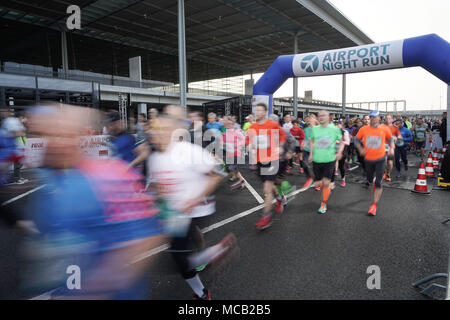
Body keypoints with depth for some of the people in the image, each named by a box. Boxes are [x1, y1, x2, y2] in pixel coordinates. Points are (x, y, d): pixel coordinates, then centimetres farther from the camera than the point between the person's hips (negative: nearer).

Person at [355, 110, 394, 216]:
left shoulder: (385, 129, -6)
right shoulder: (364, 129, -4)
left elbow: (390, 139, 12)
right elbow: (357, 140, 8)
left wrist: (391, 149, -4)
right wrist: (360, 149, -7)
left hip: (380, 159, -2)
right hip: (368, 159, 2)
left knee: (378, 183, -7)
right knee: (370, 180, 16)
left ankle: (374, 205, 2)